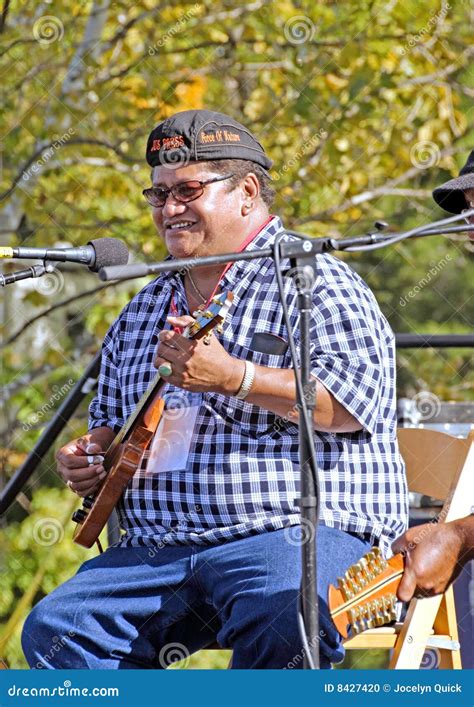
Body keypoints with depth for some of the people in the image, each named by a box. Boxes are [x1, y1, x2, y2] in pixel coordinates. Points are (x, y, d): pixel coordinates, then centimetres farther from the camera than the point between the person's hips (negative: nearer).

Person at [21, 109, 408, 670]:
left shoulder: (313, 280, 0)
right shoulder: (141, 313, 22)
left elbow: (361, 398, -14)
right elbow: (112, 420, 35)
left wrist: (235, 378, -24)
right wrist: (89, 455, 11)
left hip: (299, 530, -6)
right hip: (155, 551, 7)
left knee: (282, 628, -38)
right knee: (55, 628, -17)